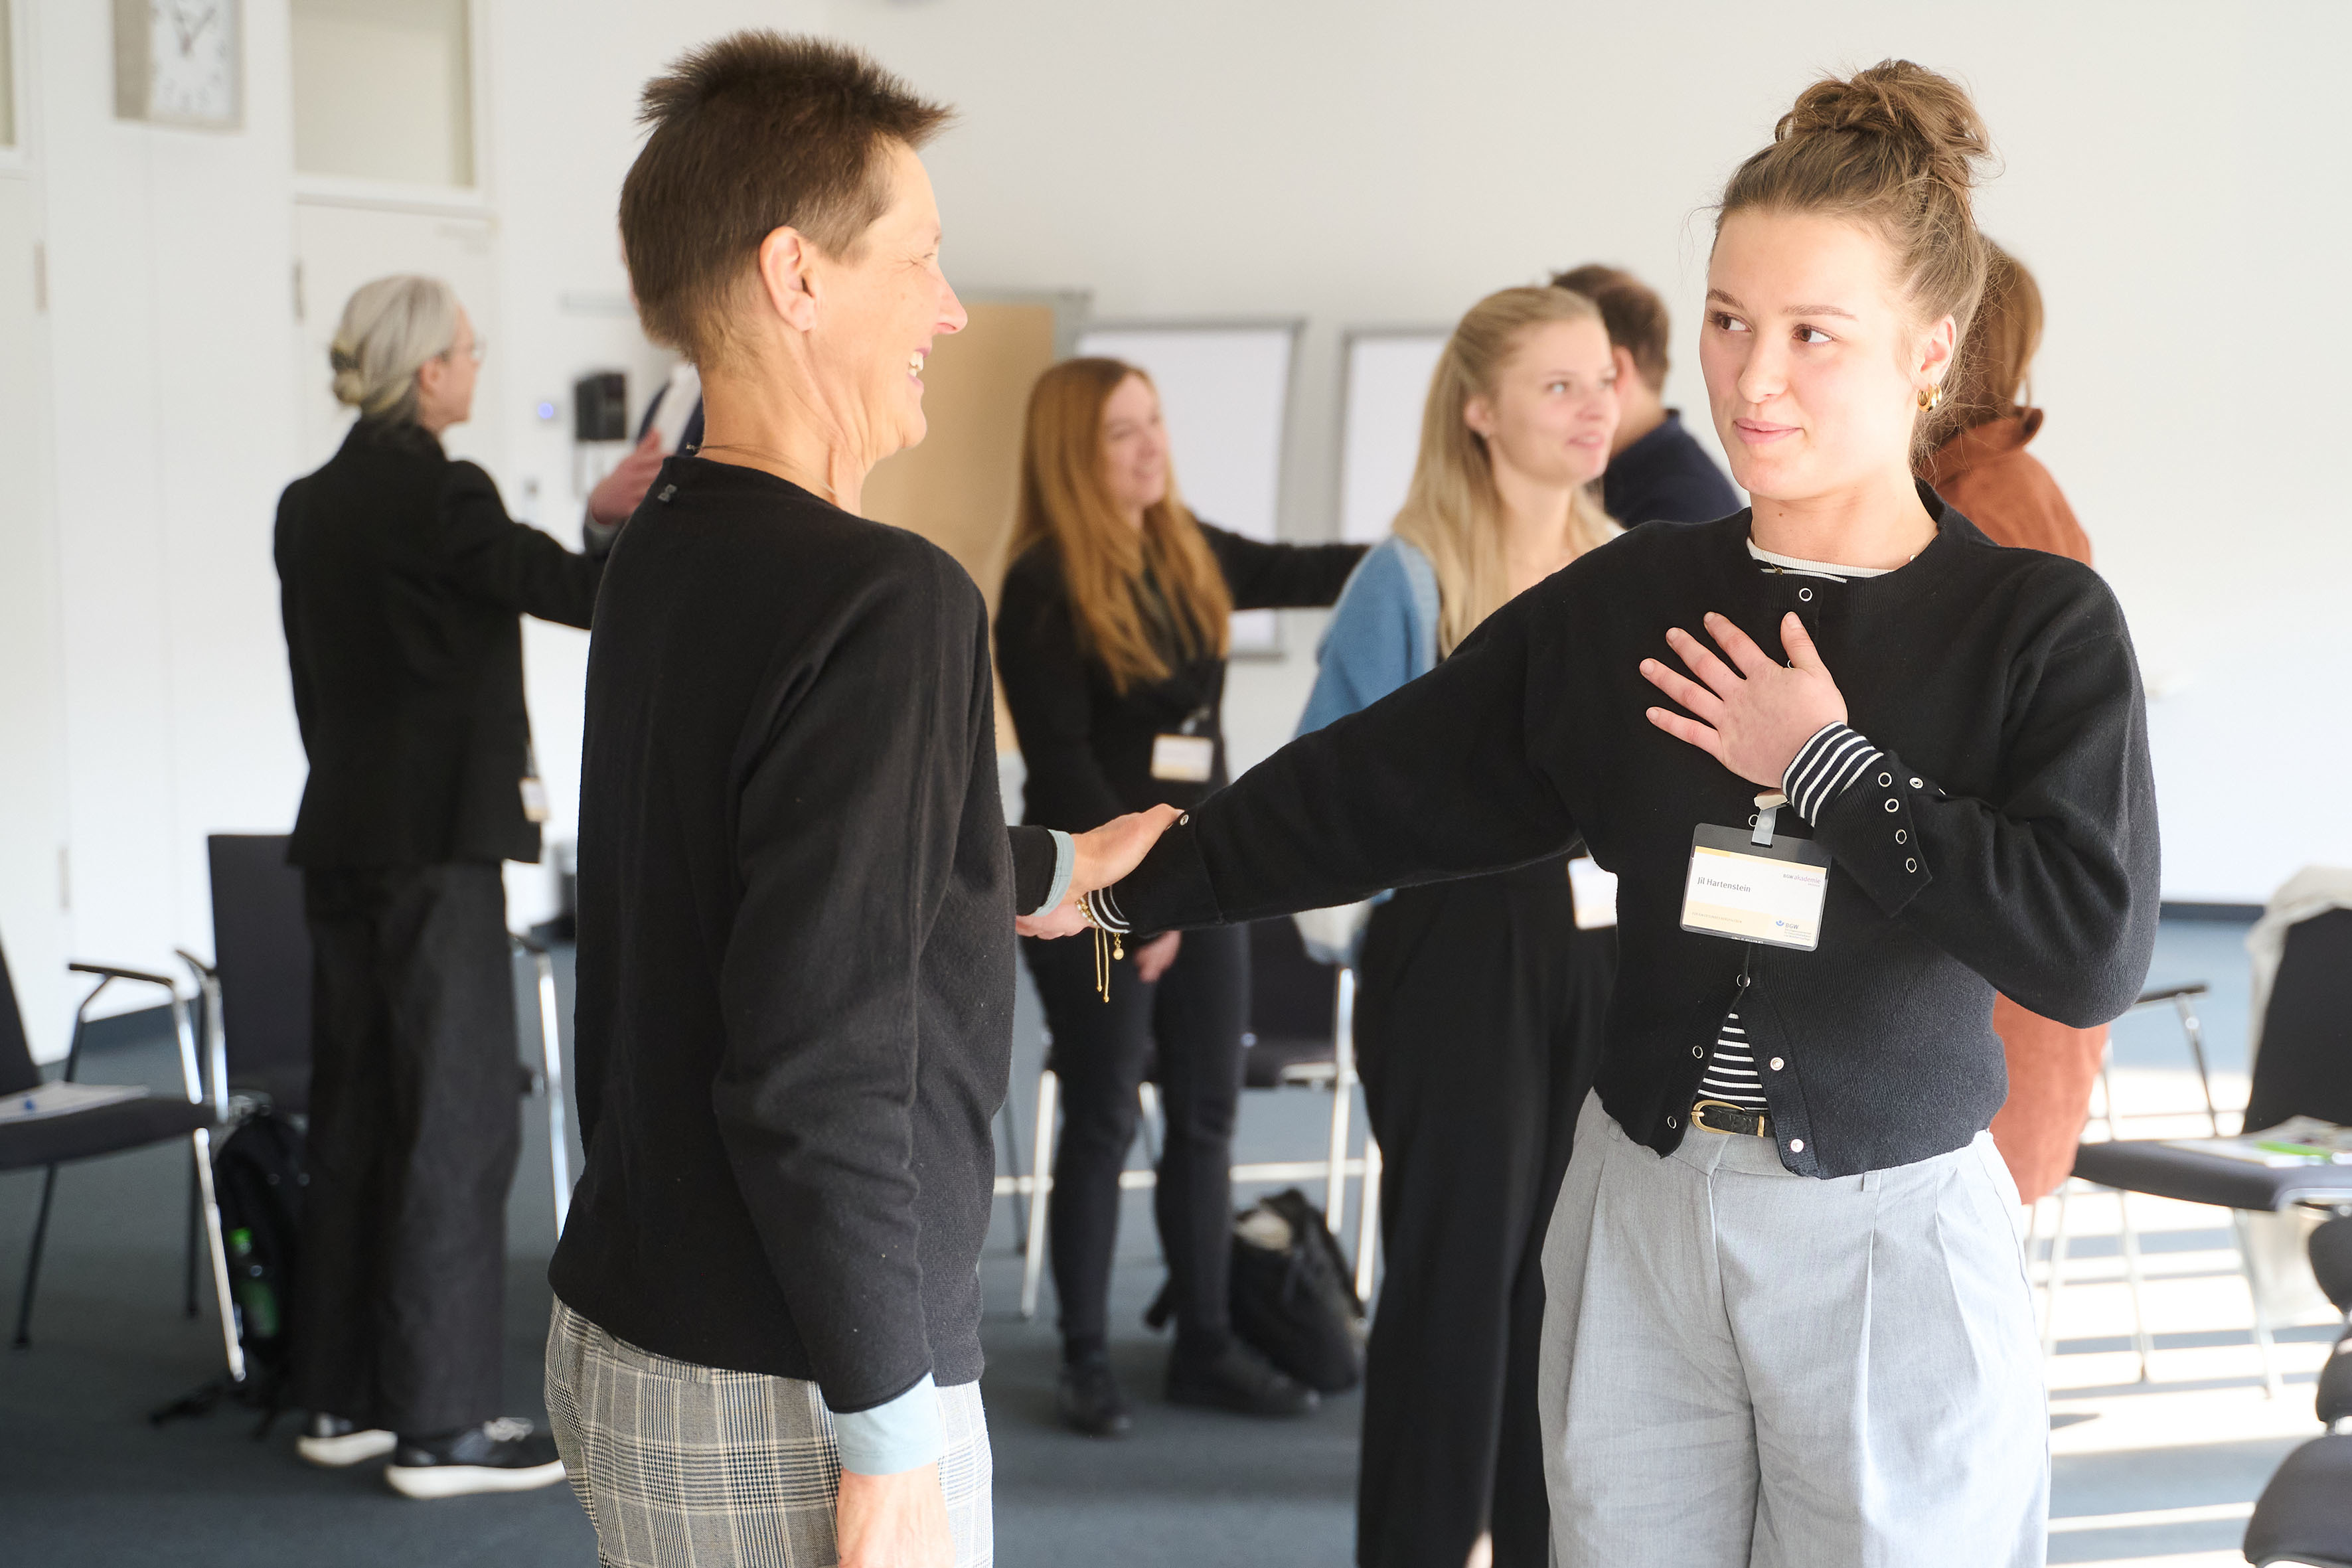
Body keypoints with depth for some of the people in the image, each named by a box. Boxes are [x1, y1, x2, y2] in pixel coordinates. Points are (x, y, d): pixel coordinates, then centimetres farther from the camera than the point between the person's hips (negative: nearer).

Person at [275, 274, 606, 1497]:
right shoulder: (439, 496, -14)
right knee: (456, 1121, -3)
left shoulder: (310, 505, 11)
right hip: (436, 842, -8)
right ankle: (441, 1423, 1)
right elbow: (580, 592, -15)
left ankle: (342, 1397, 22)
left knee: (354, 1114, 14)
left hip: (341, 837, 9)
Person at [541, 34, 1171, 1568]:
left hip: (618, 1331, 9)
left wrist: (1053, 865, 36)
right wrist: (892, 1445, -20)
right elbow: (821, 1065, -26)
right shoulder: (887, 599, -21)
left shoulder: (662, 558, 7)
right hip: (785, 1399, -9)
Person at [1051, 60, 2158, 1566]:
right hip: (1642, 1218, 3)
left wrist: (1832, 766, -15)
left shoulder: (2042, 624, -9)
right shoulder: (1627, 599, 1)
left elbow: (2094, 949, -19)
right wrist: (1126, 889, 6)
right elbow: (1373, 786, 6)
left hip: (1889, 1248, -3)